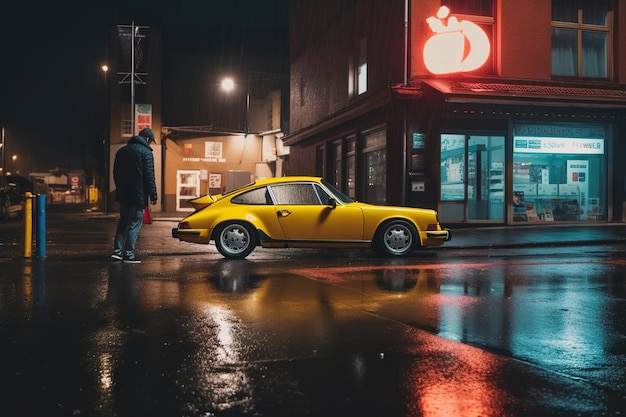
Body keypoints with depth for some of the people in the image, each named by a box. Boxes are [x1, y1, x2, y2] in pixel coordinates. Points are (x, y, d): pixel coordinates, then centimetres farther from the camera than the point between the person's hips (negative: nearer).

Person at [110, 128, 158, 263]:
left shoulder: (122, 151, 13)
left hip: (123, 194, 7)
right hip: (138, 195, -7)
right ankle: (129, 254, 0)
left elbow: (116, 173, 17)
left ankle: (117, 251, 12)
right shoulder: (146, 152, -9)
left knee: (123, 222, 16)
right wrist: (153, 195, -11)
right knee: (135, 224, 0)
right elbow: (149, 176, -14)